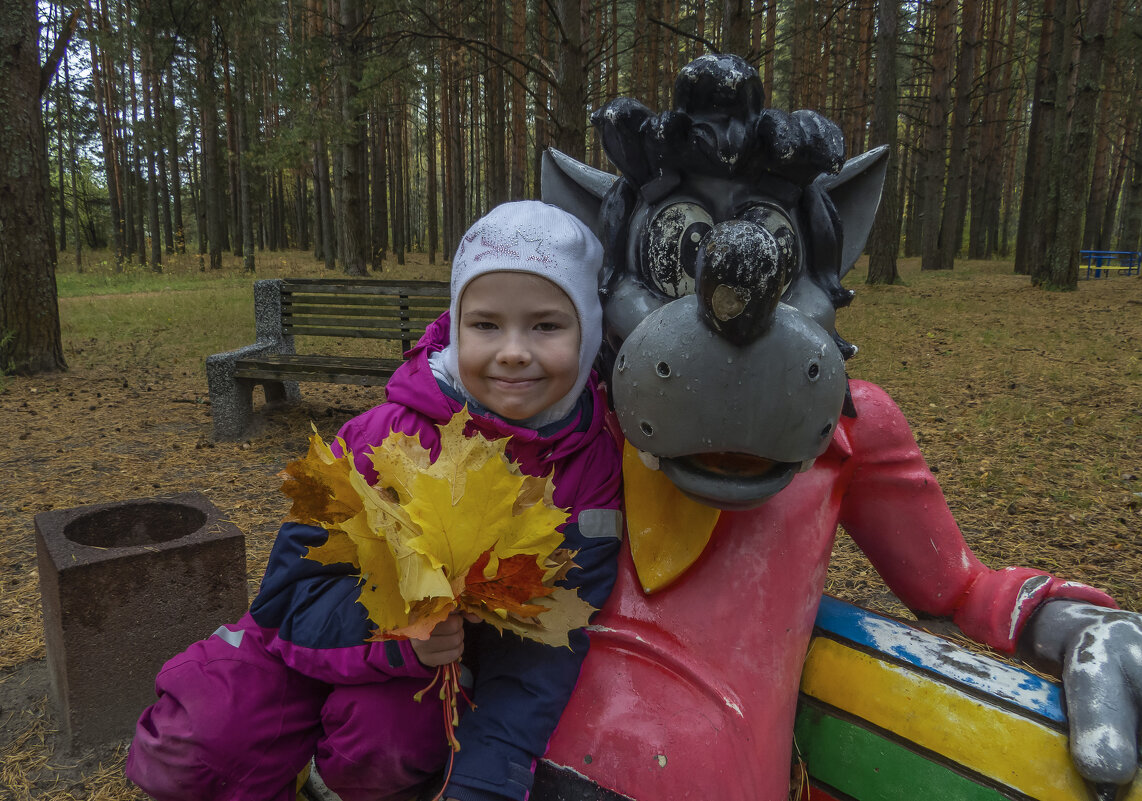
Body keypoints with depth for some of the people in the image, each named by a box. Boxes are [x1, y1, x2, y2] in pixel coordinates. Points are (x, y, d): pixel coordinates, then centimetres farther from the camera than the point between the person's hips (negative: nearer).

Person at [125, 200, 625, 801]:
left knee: (384, 734, -29)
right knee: (188, 742, -16)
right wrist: (395, 636, -39)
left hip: (463, 655, 0)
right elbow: (296, 585, -19)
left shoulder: (593, 460, -20)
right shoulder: (395, 435, -24)